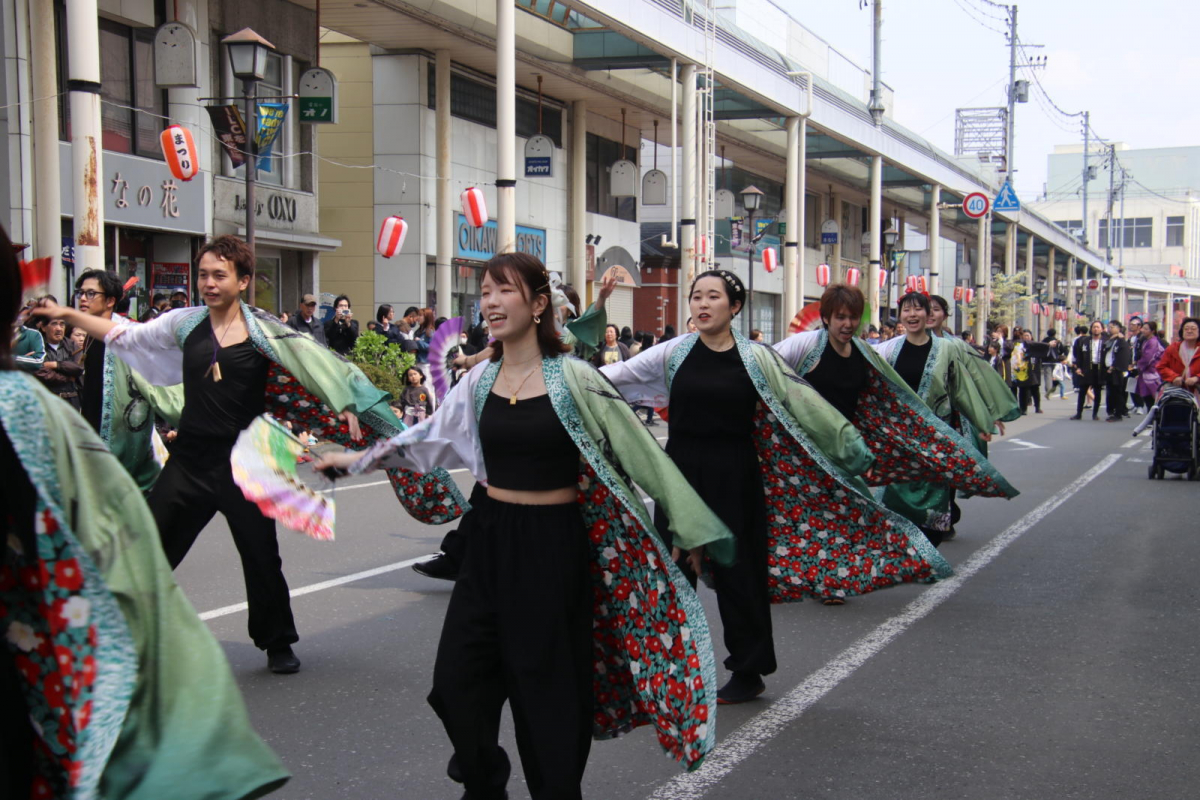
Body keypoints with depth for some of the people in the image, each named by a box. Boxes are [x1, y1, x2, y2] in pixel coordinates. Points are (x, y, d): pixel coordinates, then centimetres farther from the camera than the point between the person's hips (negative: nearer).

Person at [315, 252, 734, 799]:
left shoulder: (572, 379, -11)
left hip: (554, 544, -5)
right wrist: (357, 460, 24)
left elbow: (639, 453, -7)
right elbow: (431, 438, 19)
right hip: (492, 540, 5)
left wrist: (689, 526, -6)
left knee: (549, 687, 5)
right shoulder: (480, 379, 4)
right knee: (457, 678, 6)